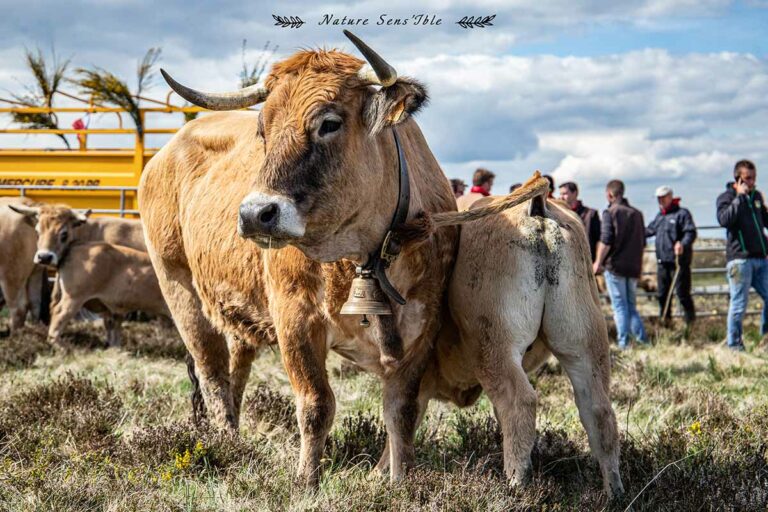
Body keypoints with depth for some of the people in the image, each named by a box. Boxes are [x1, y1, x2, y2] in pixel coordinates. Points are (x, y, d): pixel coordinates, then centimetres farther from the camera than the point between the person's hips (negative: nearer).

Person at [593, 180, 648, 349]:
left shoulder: (610, 213, -8)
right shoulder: (637, 213, 11)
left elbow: (606, 241, -15)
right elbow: (643, 242, 16)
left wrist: (598, 262, -5)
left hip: (615, 265, -5)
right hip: (634, 267, 6)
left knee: (619, 305, -1)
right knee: (631, 304, 15)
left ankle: (623, 342, -4)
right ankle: (642, 338, 7)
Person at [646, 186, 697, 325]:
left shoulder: (682, 213, -6)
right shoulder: (659, 216, 18)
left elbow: (691, 232, -16)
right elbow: (650, 230, 34)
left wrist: (683, 244, -33)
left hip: (679, 261, -8)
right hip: (662, 261, 8)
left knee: (682, 292, -8)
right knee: (663, 293, 12)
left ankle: (690, 321, -1)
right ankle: (664, 320, 22)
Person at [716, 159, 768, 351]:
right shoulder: (726, 197, -2)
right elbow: (724, 220, -21)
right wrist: (739, 197, -17)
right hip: (739, 258, -6)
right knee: (739, 304, -4)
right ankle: (734, 344, 4)